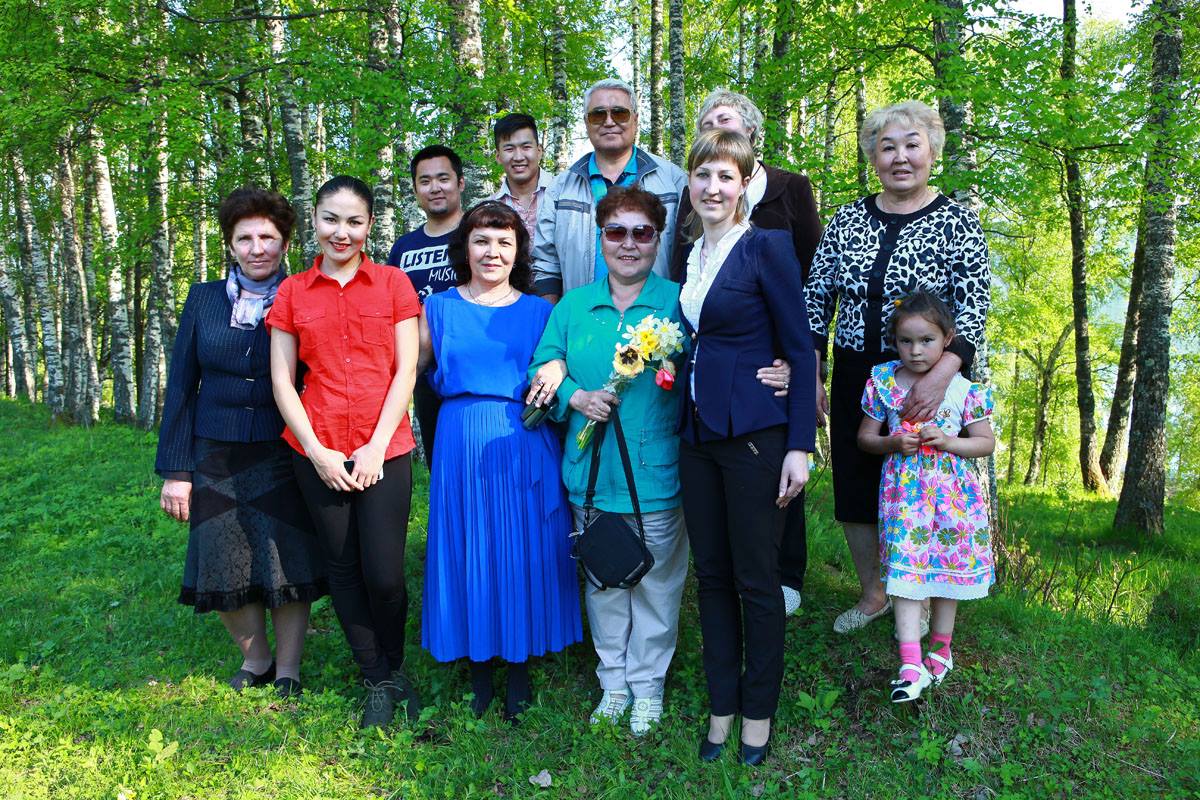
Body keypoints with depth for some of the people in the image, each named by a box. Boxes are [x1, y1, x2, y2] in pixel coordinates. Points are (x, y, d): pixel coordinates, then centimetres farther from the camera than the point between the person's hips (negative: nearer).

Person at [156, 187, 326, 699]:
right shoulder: (204, 299, 4)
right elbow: (180, 385, 4)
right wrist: (175, 470, 0)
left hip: (283, 458, -2)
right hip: (214, 458, 3)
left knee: (287, 563, 3)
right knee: (222, 567, 7)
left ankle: (287, 671, 23)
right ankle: (255, 660, 31)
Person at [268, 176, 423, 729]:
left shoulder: (394, 285, 4)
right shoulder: (292, 293, 8)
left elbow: (406, 371, -1)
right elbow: (281, 379, 5)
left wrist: (377, 446, -9)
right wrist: (316, 450, -5)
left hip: (384, 452, -2)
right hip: (317, 455, 2)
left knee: (384, 574, -4)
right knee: (343, 570, 8)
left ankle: (394, 666, 25)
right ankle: (377, 681, 25)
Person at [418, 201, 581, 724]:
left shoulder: (538, 310, 7)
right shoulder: (439, 308, 8)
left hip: (525, 446, 0)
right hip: (462, 445, 0)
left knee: (523, 551, 4)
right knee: (468, 549, 6)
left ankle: (520, 667, 21)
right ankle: (478, 669, 23)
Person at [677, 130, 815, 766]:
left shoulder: (767, 248, -7)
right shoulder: (689, 255, 12)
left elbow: (800, 349, -9)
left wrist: (800, 445, -14)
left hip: (754, 433, -6)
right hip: (697, 433, 6)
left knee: (756, 580, 5)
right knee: (711, 574, 13)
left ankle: (758, 711, 23)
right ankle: (721, 705, 27)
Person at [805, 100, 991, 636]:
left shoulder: (956, 222, -6)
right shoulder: (847, 220, 4)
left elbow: (974, 306, -14)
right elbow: (816, 298, 5)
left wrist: (941, 375, -28)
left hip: (926, 383, -3)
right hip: (855, 376, 4)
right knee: (854, 489, 11)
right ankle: (873, 594, 33)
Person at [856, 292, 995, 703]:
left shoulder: (963, 389, -2)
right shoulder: (882, 382, 0)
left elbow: (986, 442, 4)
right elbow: (865, 437, 8)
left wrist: (947, 442, -13)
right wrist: (892, 443, -13)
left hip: (951, 492, 1)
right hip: (903, 492, -1)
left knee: (947, 569, 12)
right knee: (903, 572, -8)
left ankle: (940, 648, 32)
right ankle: (911, 665, -8)